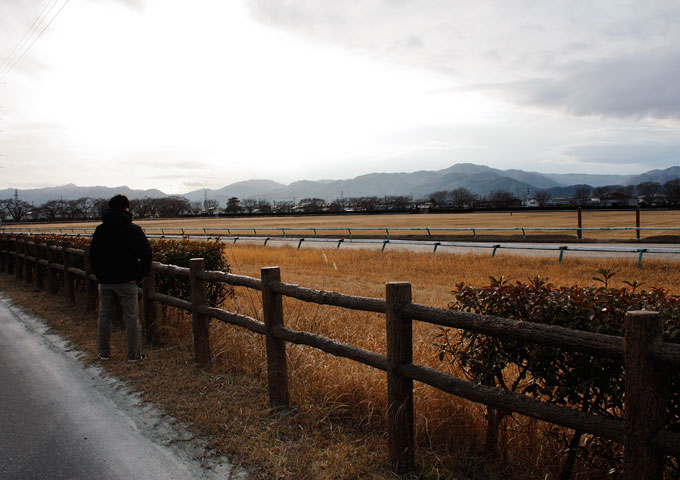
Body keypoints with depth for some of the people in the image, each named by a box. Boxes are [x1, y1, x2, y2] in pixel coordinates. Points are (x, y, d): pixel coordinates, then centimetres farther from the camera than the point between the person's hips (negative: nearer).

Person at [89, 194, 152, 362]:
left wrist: (99, 275, 16)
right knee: (131, 318, 3)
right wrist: (141, 274, -1)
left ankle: (104, 353, 23)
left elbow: (92, 254, 10)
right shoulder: (133, 229, -7)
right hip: (126, 281, -4)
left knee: (104, 317, 15)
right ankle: (134, 355, 7)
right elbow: (146, 253, -12)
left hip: (105, 281, 4)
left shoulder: (100, 229, 5)